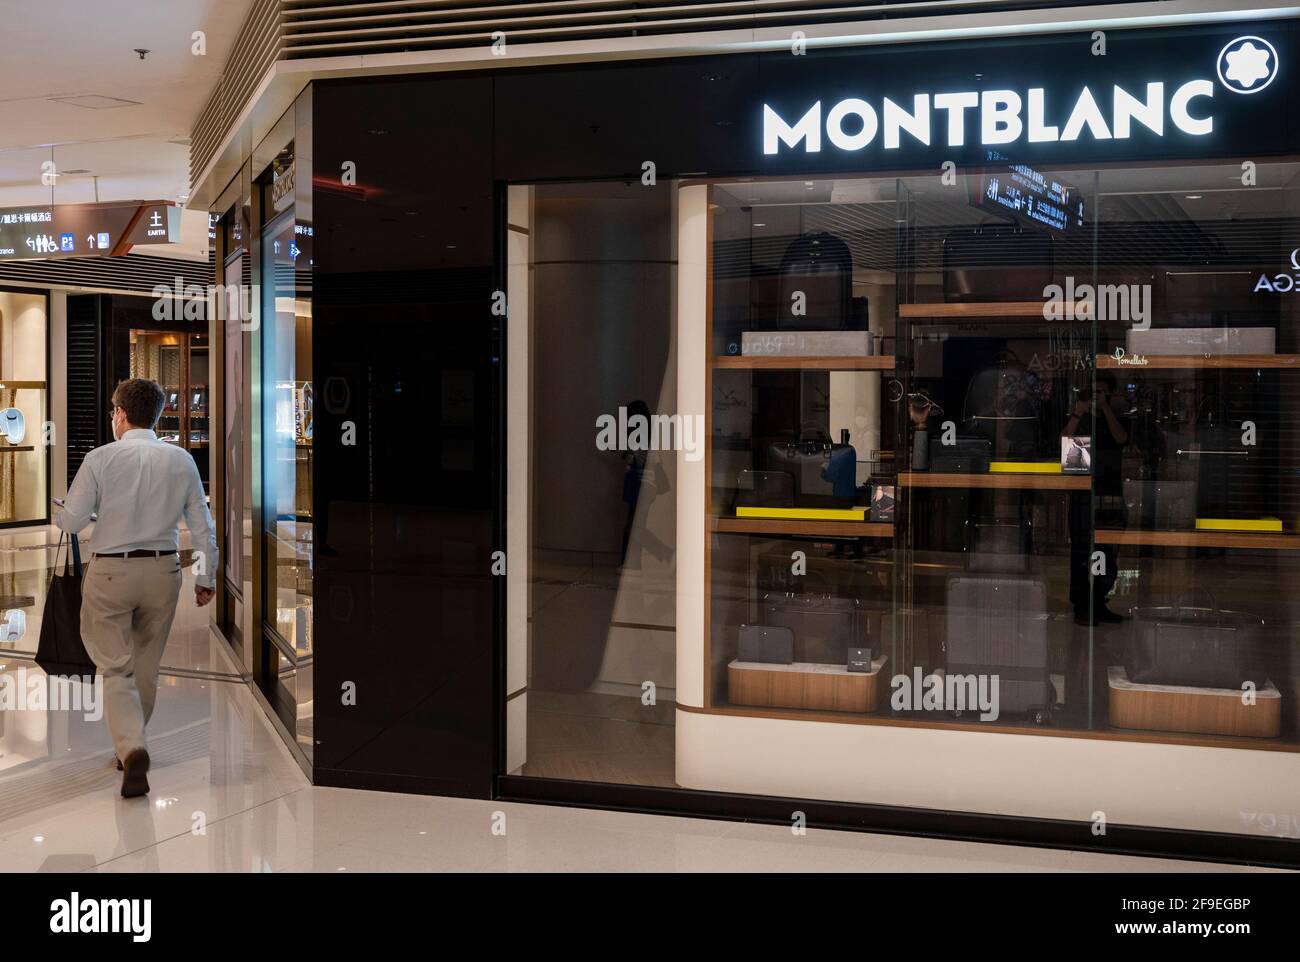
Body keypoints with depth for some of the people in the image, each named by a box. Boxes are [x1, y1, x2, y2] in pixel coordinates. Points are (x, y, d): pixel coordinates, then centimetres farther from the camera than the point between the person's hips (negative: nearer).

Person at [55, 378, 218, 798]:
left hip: (110, 573, -3)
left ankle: (132, 750, -20)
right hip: (163, 572, 3)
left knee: (116, 668, 0)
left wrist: (53, 509, 15)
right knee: (147, 667, 17)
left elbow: (72, 520, -8)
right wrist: (206, 577, 13)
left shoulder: (101, 458, -9)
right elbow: (203, 526, 3)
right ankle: (131, 747, 30)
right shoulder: (182, 460, 0)